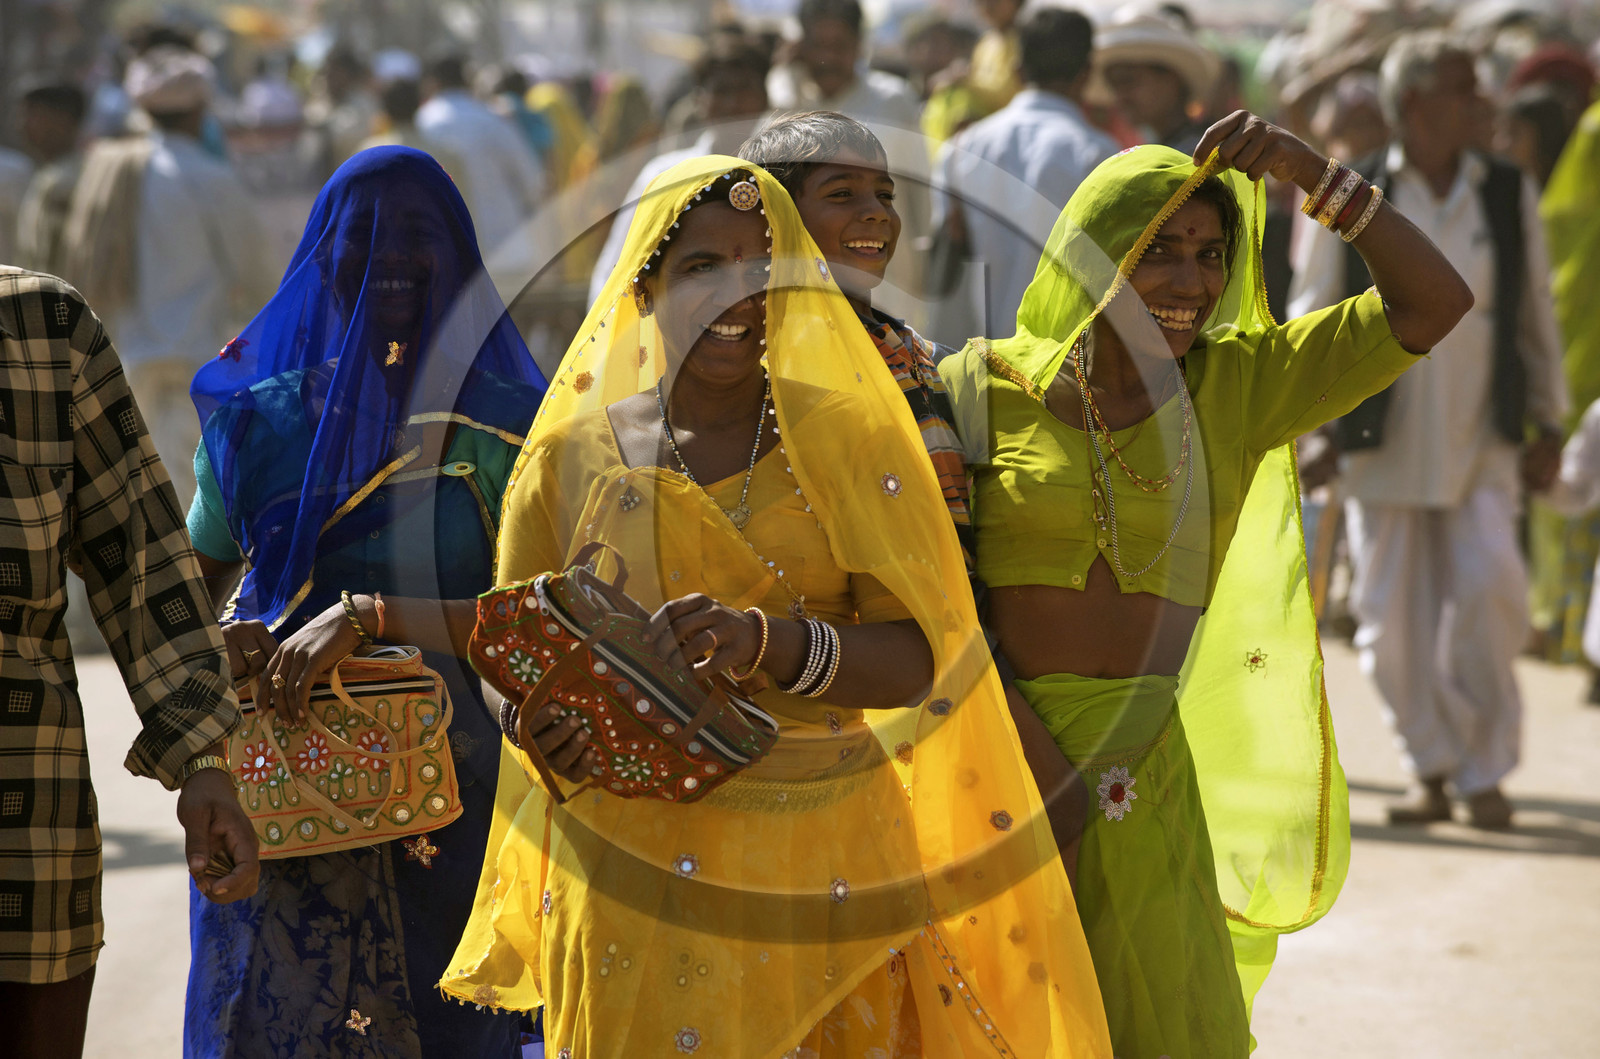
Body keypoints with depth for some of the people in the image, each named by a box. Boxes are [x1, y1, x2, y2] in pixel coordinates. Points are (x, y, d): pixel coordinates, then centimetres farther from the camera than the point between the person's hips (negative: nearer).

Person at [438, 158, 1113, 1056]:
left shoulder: (848, 441, 1)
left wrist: (763, 641, -26)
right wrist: (554, 736, -12)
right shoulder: (573, 455, 3)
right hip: (634, 877, 0)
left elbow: (915, 658, -8)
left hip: (828, 872, 0)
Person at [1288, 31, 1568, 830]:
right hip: (1384, 446, -1)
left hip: (1481, 442, 1)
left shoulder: (1509, 196, 6)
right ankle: (1432, 772, 17)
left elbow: (1537, 315, 13)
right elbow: (1310, 318, 4)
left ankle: (1485, 771, 0)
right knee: (1393, 620, 1)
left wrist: (1549, 426, 12)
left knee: (1489, 590, -14)